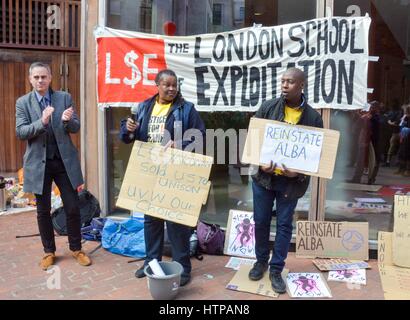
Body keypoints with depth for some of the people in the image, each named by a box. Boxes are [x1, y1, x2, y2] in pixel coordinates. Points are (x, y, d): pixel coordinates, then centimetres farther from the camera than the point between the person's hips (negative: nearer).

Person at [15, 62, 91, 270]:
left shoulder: (64, 97, 3)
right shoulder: (22, 102, 2)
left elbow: (76, 128, 0)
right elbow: (20, 132, -7)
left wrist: (67, 120, -23)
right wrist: (41, 122, -24)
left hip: (64, 160, 0)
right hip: (39, 162, 0)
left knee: (73, 208, 4)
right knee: (43, 210, 10)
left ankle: (76, 248, 22)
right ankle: (49, 251, 27)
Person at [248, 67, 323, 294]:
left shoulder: (313, 117, -4)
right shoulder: (268, 107, -2)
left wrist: (299, 172, -16)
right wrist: (260, 162, -13)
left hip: (292, 180, -1)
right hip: (264, 176, 1)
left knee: (284, 225, 9)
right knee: (261, 221, 13)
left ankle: (276, 269, 25)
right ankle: (261, 261, 34)